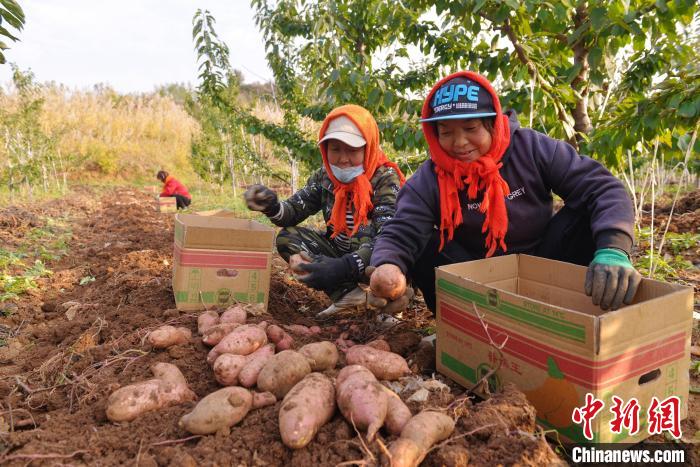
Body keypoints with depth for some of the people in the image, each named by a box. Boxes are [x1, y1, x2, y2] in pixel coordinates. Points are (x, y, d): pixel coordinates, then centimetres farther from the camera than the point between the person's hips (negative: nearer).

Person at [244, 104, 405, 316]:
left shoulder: (385, 178, -21)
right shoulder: (324, 176, -4)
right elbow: (294, 211, -7)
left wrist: (345, 267, -49)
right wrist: (272, 207, -32)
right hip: (339, 251, 6)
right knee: (287, 237, -11)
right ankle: (347, 292, -21)